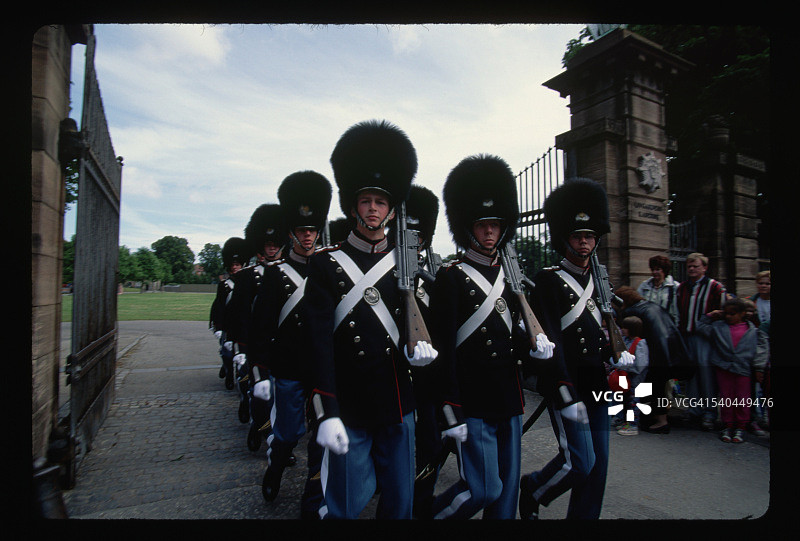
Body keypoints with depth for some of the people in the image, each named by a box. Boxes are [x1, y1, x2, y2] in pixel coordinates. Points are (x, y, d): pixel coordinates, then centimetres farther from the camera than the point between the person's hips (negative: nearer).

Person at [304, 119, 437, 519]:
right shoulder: (326, 264, -5)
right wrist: (327, 415, -18)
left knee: (399, 502, 17)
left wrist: (420, 346, -12)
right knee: (346, 506, 9)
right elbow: (319, 342, -12)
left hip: (398, 408, 4)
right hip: (348, 410, -3)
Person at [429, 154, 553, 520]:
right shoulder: (451, 277, -9)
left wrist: (532, 344, -6)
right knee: (484, 489, -5)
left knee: (506, 489, 15)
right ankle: (428, 515, 19)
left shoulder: (509, 276, 11)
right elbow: (444, 349, -14)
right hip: (472, 404, -7)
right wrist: (452, 413, -16)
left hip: (509, 402, 7)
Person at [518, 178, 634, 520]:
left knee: (598, 464, 10)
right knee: (580, 462, -9)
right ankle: (532, 490, 18)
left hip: (597, 386, 7)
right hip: (567, 385, -7)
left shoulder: (598, 283, 15)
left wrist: (617, 354, 2)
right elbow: (549, 340, -15)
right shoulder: (549, 281, -8)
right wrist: (566, 395, -20)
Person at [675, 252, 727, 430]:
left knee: (705, 368, -8)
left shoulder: (715, 287, 0)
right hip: (686, 336, 5)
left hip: (704, 336, -5)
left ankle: (709, 413, 1)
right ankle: (694, 410, 15)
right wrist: (679, 330, 18)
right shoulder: (681, 287, 17)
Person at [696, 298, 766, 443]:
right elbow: (701, 327, 13)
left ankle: (741, 427, 17)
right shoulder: (718, 327, 7)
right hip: (723, 368, 1)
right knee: (726, 397, 6)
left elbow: (756, 350, 8)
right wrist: (709, 316, 7)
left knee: (742, 398, 3)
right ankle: (728, 425, 17)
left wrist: (758, 368, 5)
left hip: (743, 369, -1)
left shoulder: (752, 330, 6)